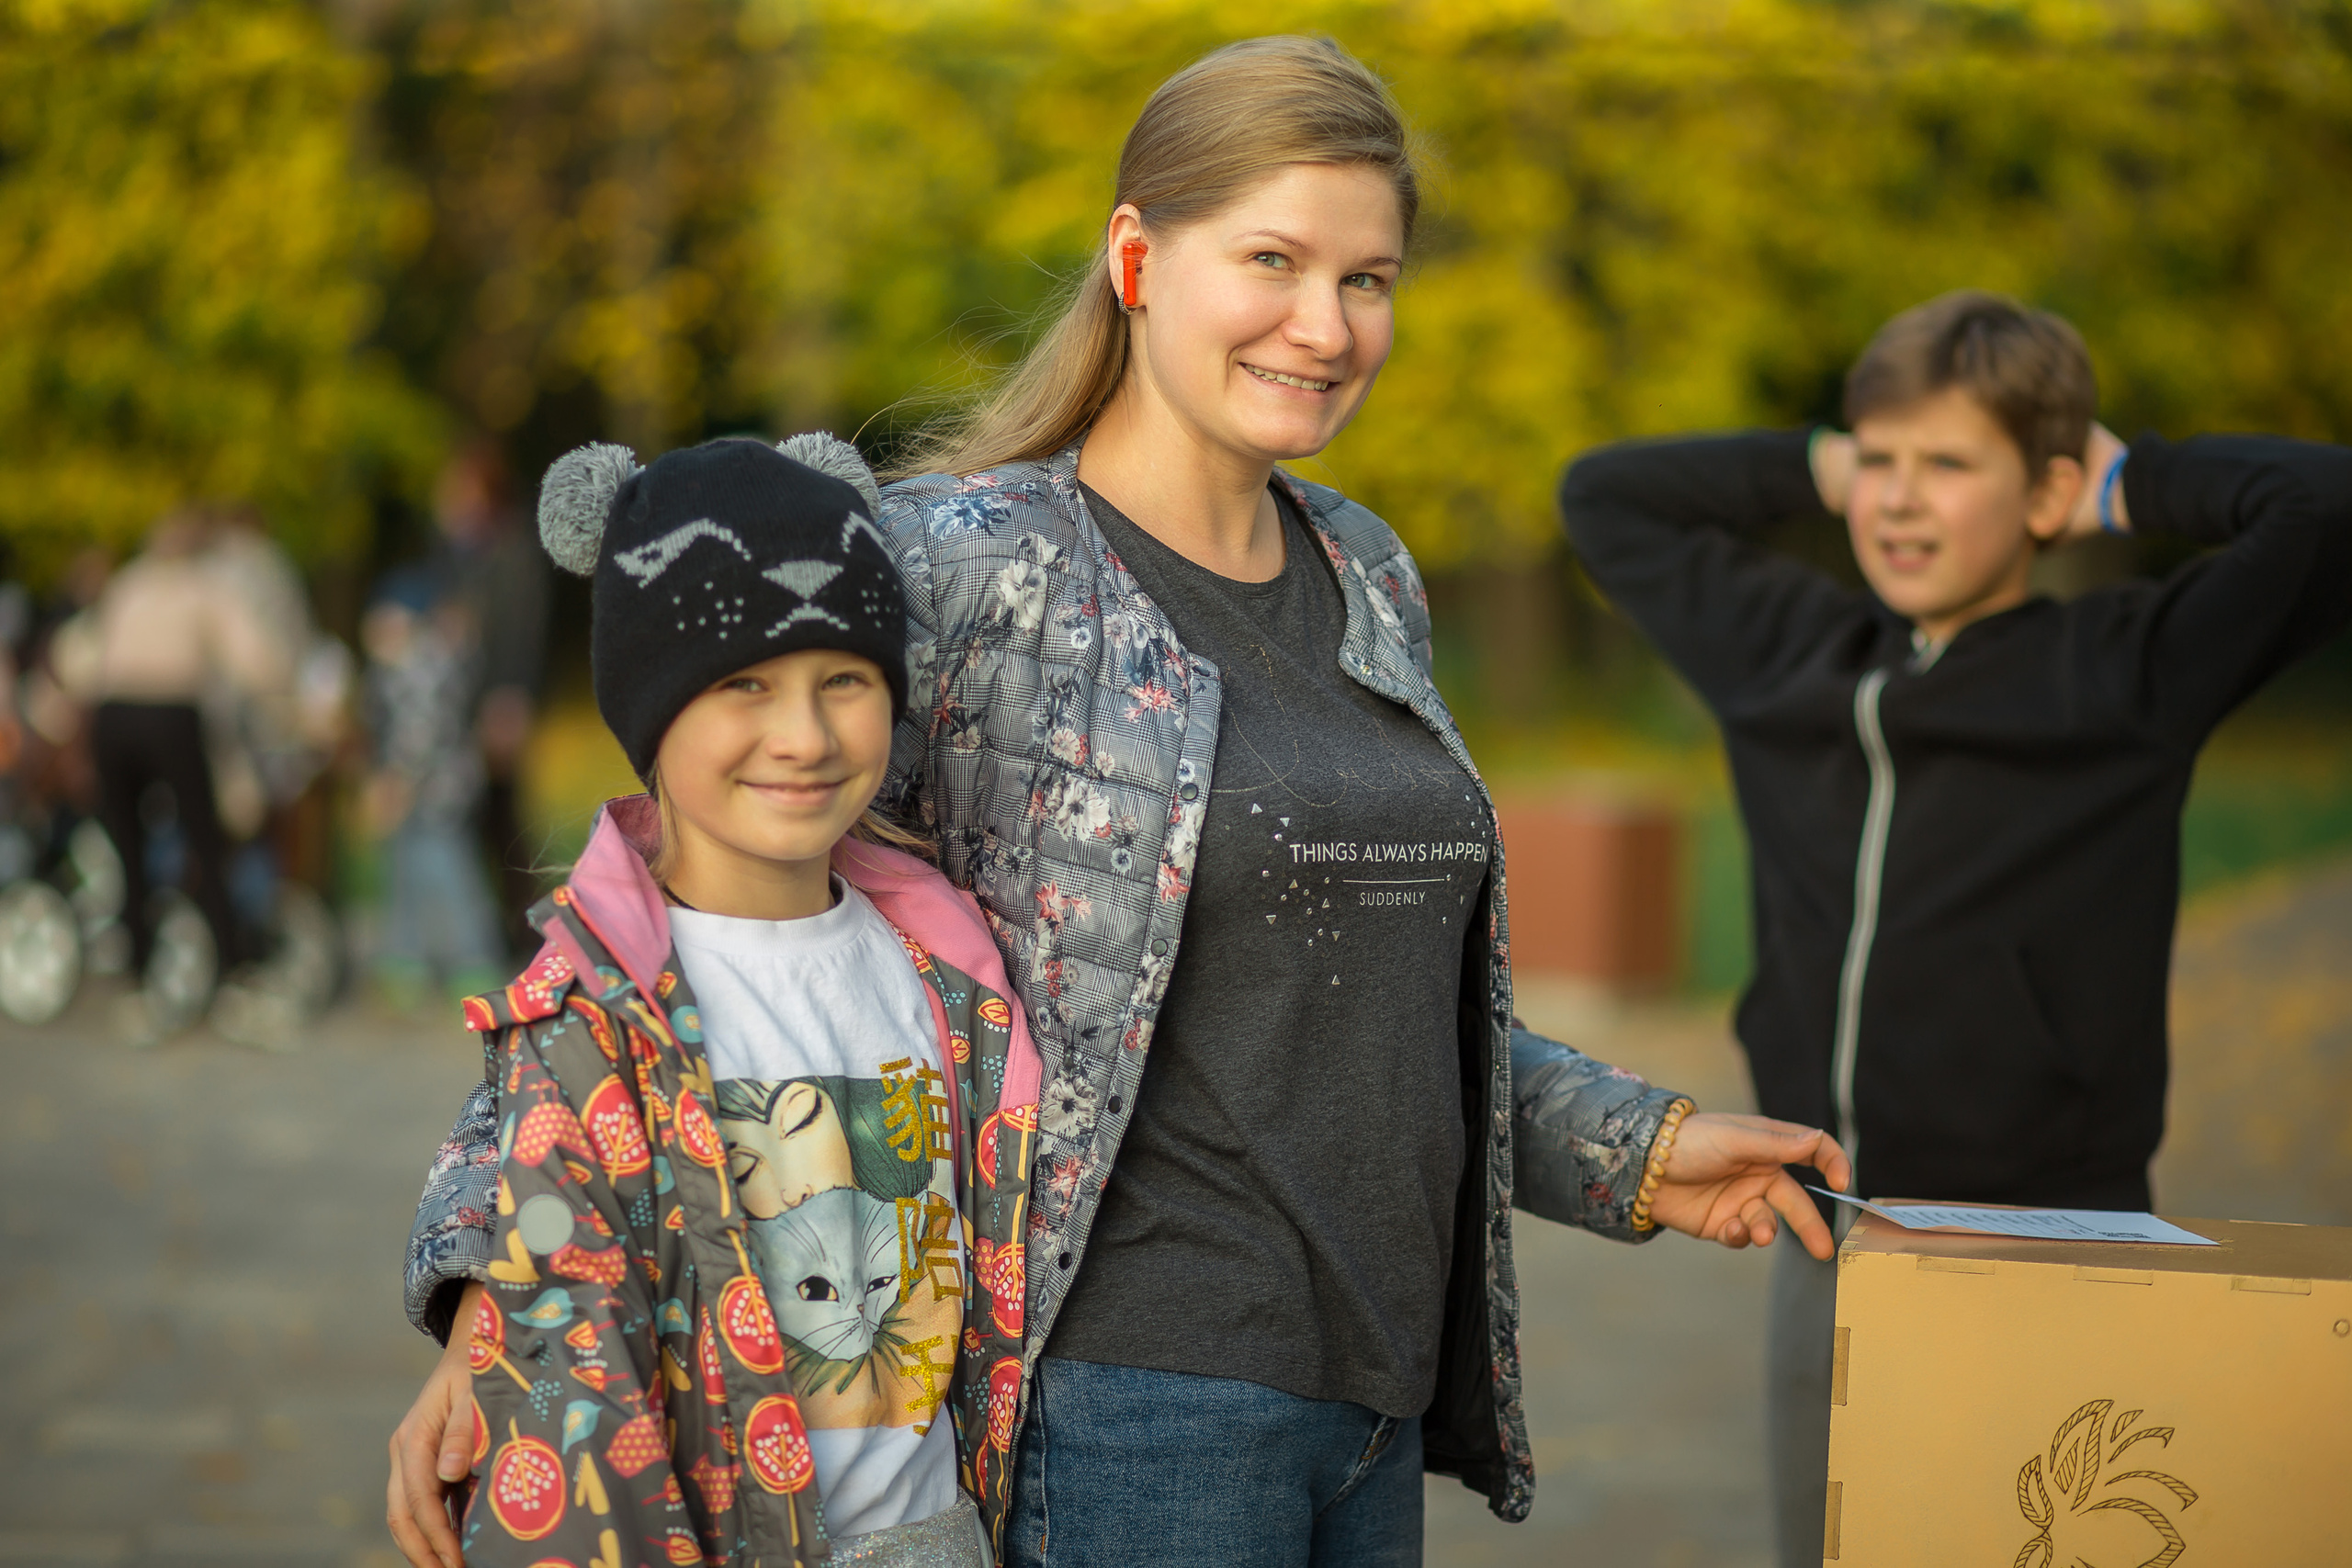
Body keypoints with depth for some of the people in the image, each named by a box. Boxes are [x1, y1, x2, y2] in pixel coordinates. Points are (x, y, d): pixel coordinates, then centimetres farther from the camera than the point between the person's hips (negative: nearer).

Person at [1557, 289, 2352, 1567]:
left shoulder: (2128, 673, -3)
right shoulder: (1786, 656, 12)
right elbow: (1607, 498, 25)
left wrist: (2133, 489, 0)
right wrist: (1822, 466, 15)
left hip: (2035, 1259, -5)